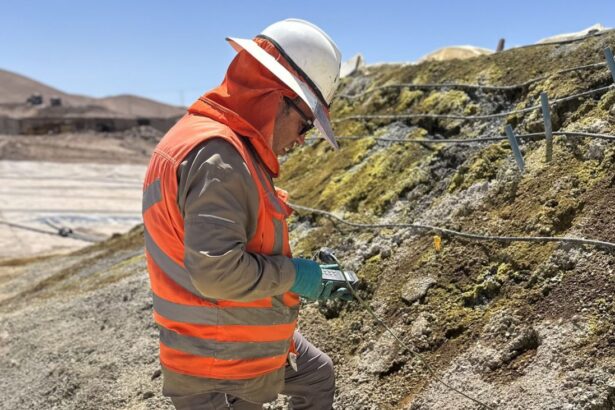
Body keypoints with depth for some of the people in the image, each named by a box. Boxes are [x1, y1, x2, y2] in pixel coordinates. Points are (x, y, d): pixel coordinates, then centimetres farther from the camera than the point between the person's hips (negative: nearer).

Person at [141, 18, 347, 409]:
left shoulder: (231, 146, 7)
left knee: (318, 376, 28)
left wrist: (309, 273, 6)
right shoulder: (217, 157, -27)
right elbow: (216, 270, -33)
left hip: (248, 336, 10)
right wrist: (292, 274, -19)